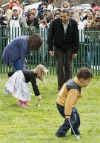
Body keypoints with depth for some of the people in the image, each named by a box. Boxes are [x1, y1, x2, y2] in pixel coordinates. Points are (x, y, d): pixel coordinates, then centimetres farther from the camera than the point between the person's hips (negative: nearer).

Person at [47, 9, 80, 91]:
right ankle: (60, 86, 2)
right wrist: (50, 49, -12)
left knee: (68, 66, 0)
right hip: (58, 47, -1)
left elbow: (76, 38, -5)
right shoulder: (55, 23, -16)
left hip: (69, 48, 1)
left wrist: (75, 50, -6)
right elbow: (50, 36, -9)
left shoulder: (73, 24, -12)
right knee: (60, 66, -4)